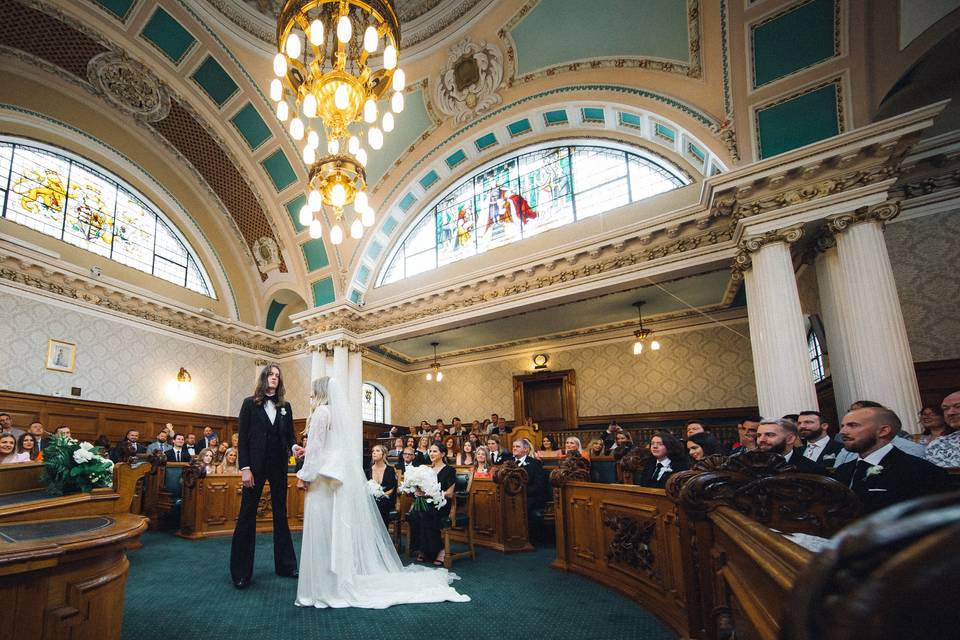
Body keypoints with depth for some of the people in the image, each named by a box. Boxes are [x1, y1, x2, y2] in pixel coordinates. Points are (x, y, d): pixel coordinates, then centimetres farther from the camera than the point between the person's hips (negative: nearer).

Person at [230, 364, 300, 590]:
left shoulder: (285, 406, 9)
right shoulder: (250, 404, 0)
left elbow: (289, 435, 11)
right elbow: (243, 437, -5)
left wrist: (293, 447, -12)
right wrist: (245, 468, -12)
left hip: (279, 465, 4)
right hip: (256, 465, -3)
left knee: (281, 513, 11)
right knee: (247, 515, 2)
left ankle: (285, 564, 21)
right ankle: (241, 572, 14)